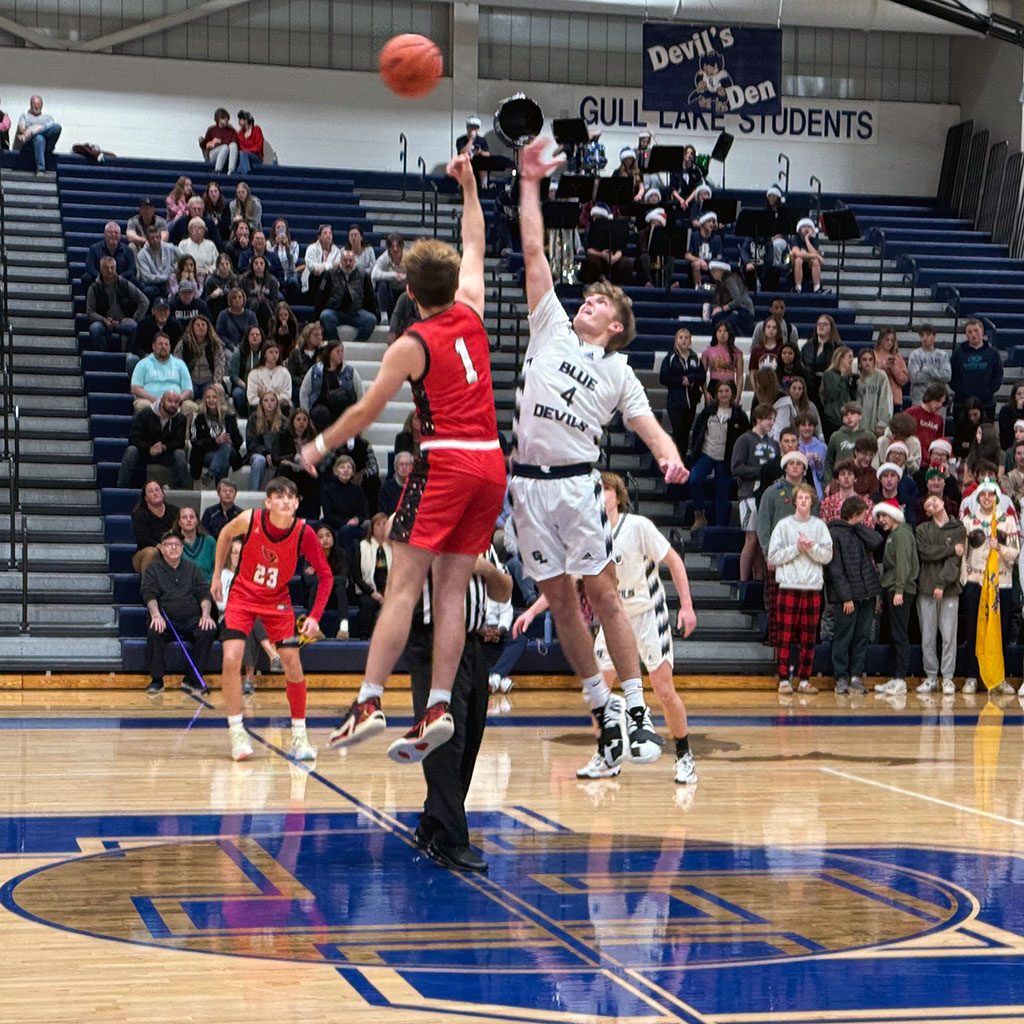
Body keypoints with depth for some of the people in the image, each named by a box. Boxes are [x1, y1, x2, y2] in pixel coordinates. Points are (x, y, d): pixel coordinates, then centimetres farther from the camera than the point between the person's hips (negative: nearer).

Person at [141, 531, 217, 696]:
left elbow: (204, 593, 9)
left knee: (208, 631, -30)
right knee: (154, 632, -35)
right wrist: (156, 615, -21)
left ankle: (192, 679, -22)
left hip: (192, 619, 1)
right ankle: (156, 680, -21)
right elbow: (149, 595, -1)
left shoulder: (192, 568, 19)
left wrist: (206, 614, -12)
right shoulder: (153, 569, 14)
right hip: (166, 619, -1)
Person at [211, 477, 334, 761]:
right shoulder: (250, 519, -22)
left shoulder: (304, 533, -21)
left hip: (277, 601, 1)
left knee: (292, 663, -8)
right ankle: (236, 732, -4)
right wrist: (217, 575, 6)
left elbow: (326, 575, -10)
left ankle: (299, 735, 8)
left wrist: (315, 616, -18)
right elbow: (226, 534, 3)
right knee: (231, 659, -17)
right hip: (242, 595, -1)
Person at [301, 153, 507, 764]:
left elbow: (367, 412, 0)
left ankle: (370, 702, -11)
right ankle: (439, 709, -1)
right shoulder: (471, 315, 10)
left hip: (446, 463, -6)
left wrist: (320, 447, 15)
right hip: (492, 463, 6)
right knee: (452, 591, 4)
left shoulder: (412, 346, -4)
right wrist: (469, 188, 37)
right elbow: (475, 249, 28)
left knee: (404, 587, -7)